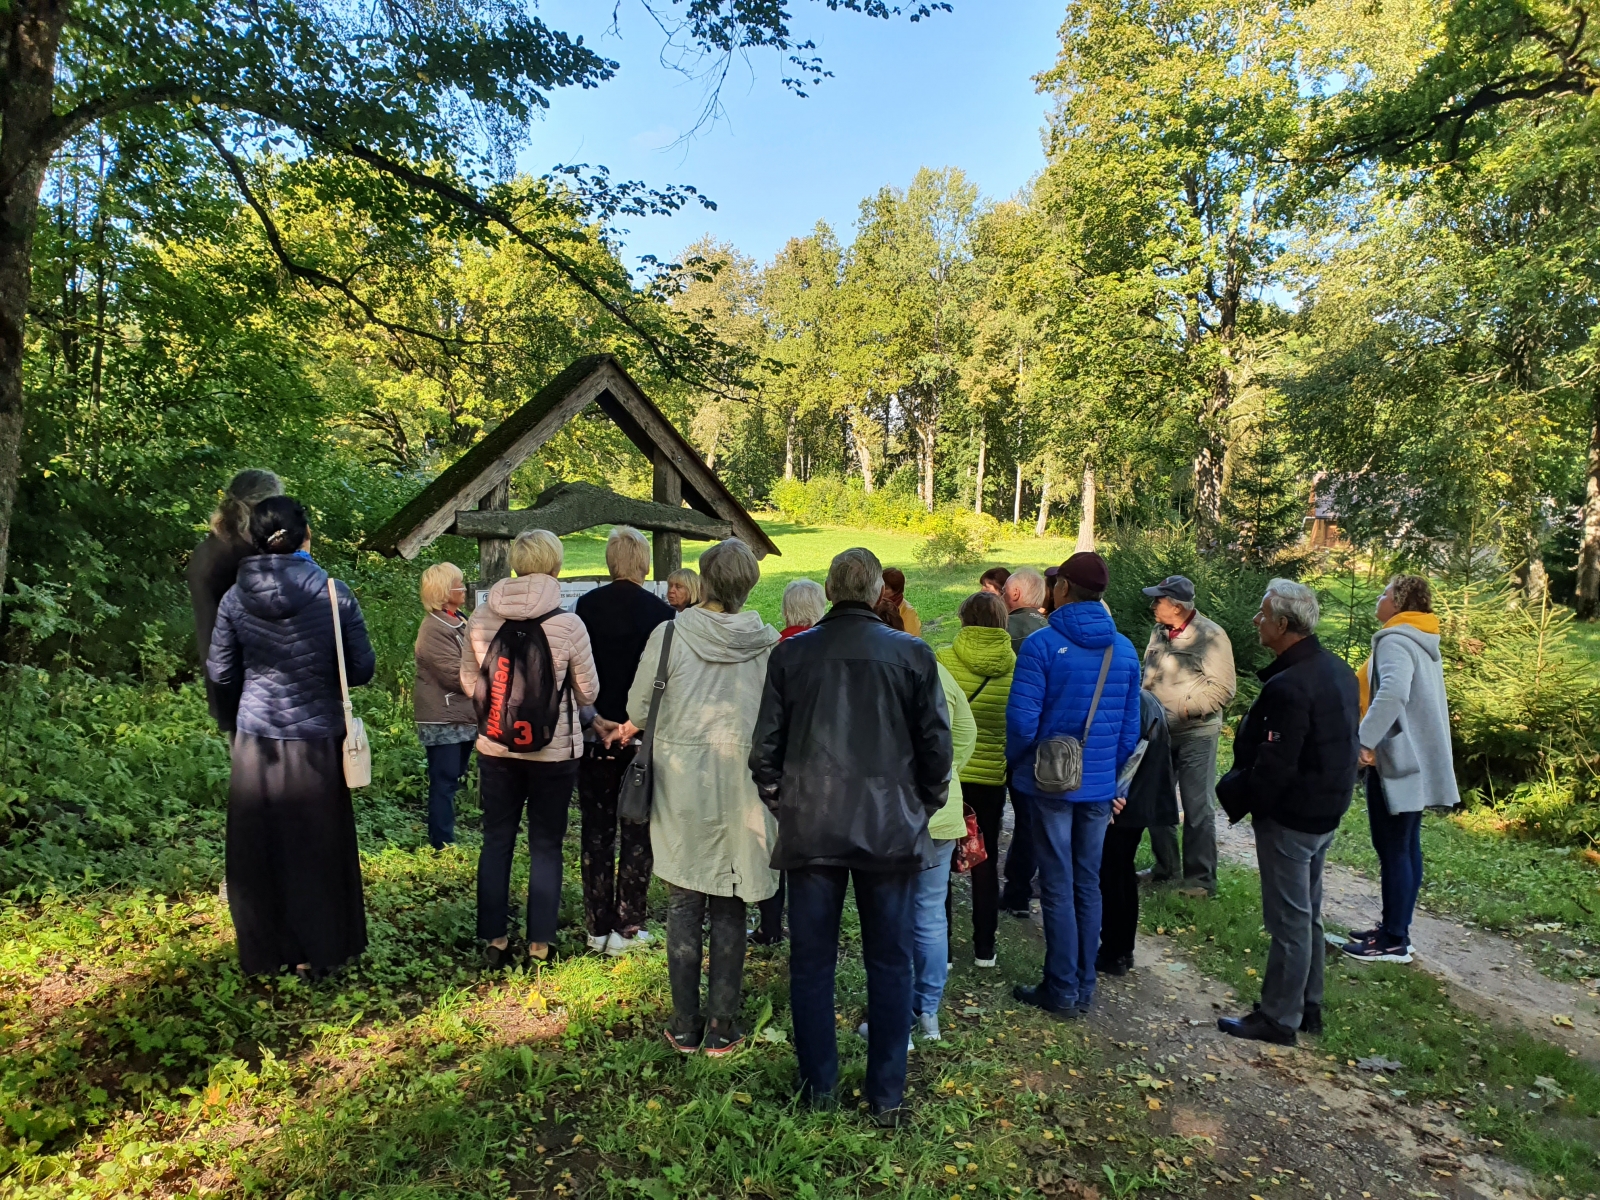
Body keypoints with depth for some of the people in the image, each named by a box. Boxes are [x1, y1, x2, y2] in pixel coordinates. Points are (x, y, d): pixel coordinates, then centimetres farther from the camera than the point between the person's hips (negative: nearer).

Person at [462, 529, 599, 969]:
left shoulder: (481, 618, -6)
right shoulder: (568, 625, -16)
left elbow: (468, 681, 5)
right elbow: (588, 692, -5)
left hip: (496, 747, 3)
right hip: (553, 750, -3)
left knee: (496, 841, 15)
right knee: (546, 846, 10)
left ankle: (495, 941, 23)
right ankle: (540, 944, 17)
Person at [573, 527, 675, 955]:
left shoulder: (586, 605, -3)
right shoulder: (659, 611, -7)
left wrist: (596, 722, -2)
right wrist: (636, 724, 0)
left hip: (595, 733, 2)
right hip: (643, 735, -1)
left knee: (596, 831, 12)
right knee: (637, 831, 9)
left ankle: (598, 928, 17)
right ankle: (627, 928, 11)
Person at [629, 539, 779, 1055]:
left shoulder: (670, 634, -10)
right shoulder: (770, 642, -8)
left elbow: (638, 712, -3)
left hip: (682, 790, 0)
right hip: (742, 795, 1)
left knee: (684, 907, 12)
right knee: (729, 912, 12)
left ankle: (685, 1027, 22)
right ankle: (721, 1028, 20)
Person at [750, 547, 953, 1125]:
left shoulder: (791, 653, -1)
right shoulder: (913, 654, -4)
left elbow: (766, 742, 3)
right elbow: (936, 743, 0)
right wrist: (925, 805, 15)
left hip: (810, 827, 1)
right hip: (891, 828, 0)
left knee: (811, 961, 13)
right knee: (889, 963, 11)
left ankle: (818, 1088, 24)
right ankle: (887, 1095, 20)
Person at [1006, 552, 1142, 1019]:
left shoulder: (1042, 644, -14)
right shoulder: (1125, 651, 3)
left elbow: (1022, 719, -18)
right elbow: (1130, 729, 7)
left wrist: (1017, 763, 1)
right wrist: (1113, 778, 17)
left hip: (1051, 783, -5)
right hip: (1100, 787, 5)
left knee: (1058, 888, 4)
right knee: (1088, 885, 14)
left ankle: (1062, 990, 13)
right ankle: (1084, 987, 23)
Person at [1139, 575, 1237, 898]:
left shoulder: (1210, 636, -15)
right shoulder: (1159, 633, 7)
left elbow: (1223, 688, -17)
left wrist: (1183, 709, -18)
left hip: (1196, 735, -7)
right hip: (1160, 732, 7)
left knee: (1197, 809, 0)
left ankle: (1200, 880, 11)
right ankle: (1165, 866, 31)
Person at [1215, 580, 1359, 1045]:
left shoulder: (1289, 687, -27)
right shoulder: (1336, 669, 5)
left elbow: (1273, 767, -27)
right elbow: (1345, 745, 14)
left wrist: (1235, 797, -10)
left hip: (1290, 816, -10)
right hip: (1325, 812, 10)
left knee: (1289, 920, 2)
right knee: (1308, 914, 20)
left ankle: (1278, 1018, 14)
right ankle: (1308, 1007, 33)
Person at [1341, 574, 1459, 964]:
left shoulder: (1396, 640, -17)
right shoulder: (1420, 641, 15)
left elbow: (1392, 693, -34)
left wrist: (1365, 741, -30)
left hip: (1397, 759, -10)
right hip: (1416, 758, 10)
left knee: (1393, 850, -3)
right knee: (1406, 848, 15)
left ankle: (1394, 942, 5)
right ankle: (1394, 928, 24)